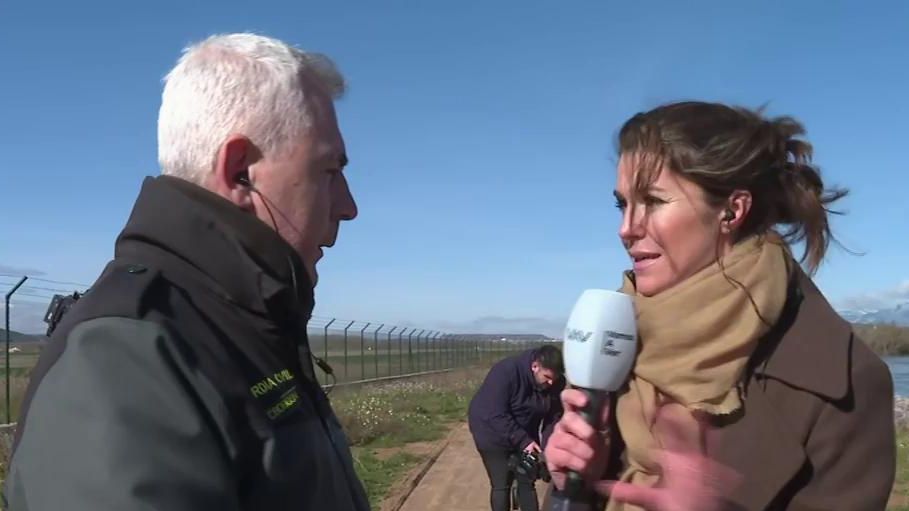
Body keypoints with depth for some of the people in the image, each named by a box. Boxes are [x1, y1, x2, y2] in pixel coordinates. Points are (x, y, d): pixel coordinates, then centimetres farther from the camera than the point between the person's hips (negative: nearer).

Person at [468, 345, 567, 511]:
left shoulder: (556, 383, -15)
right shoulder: (505, 372, -32)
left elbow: (554, 417, -7)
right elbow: (496, 415, -31)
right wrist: (523, 441, -33)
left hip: (525, 435, 5)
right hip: (493, 434, -5)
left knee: (527, 482, 7)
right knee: (501, 485, -3)